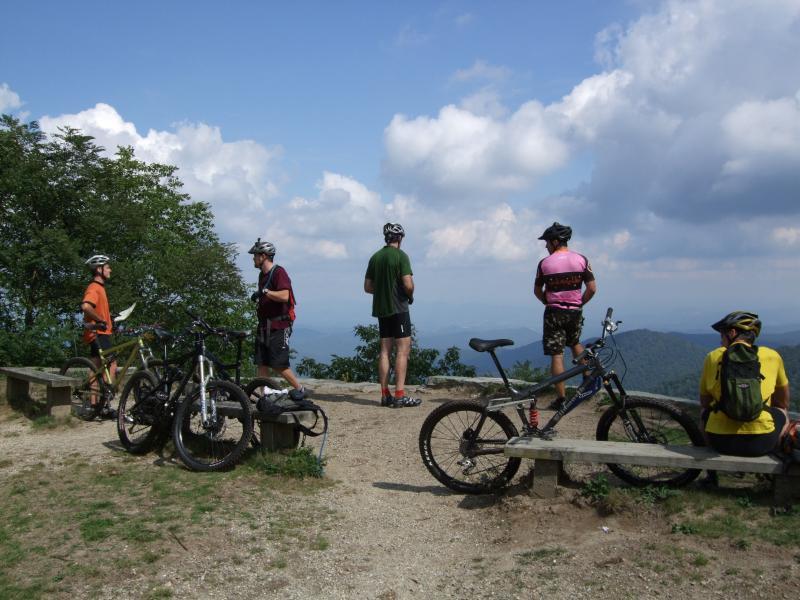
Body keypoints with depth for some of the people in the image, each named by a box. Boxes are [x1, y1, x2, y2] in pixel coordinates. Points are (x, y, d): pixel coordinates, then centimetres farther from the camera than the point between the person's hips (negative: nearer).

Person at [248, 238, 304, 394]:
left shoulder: (279, 272, -12)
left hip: (278, 327, -9)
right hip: (264, 326, 9)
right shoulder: (262, 274, 17)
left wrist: (265, 291, -28)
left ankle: (300, 389, 9)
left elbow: (284, 296, -26)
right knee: (262, 364, 4)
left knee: (278, 365, -8)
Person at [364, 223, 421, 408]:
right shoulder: (401, 256, -9)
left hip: (381, 309, 7)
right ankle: (400, 395, -9)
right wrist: (410, 296, 1)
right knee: (403, 350, -5)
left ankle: (385, 395, 9)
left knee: (385, 350, 8)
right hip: (398, 308, -7)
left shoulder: (375, 257, 10)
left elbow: (367, 287, 12)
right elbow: (408, 284, -18)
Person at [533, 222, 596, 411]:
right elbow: (592, 288, -3)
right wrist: (579, 303, 10)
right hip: (575, 311, 3)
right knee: (575, 343, 29)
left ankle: (561, 398, -2)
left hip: (554, 312, -3)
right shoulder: (581, 259, -2)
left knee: (556, 355, -1)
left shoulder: (544, 263, -6)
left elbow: (537, 291, 2)